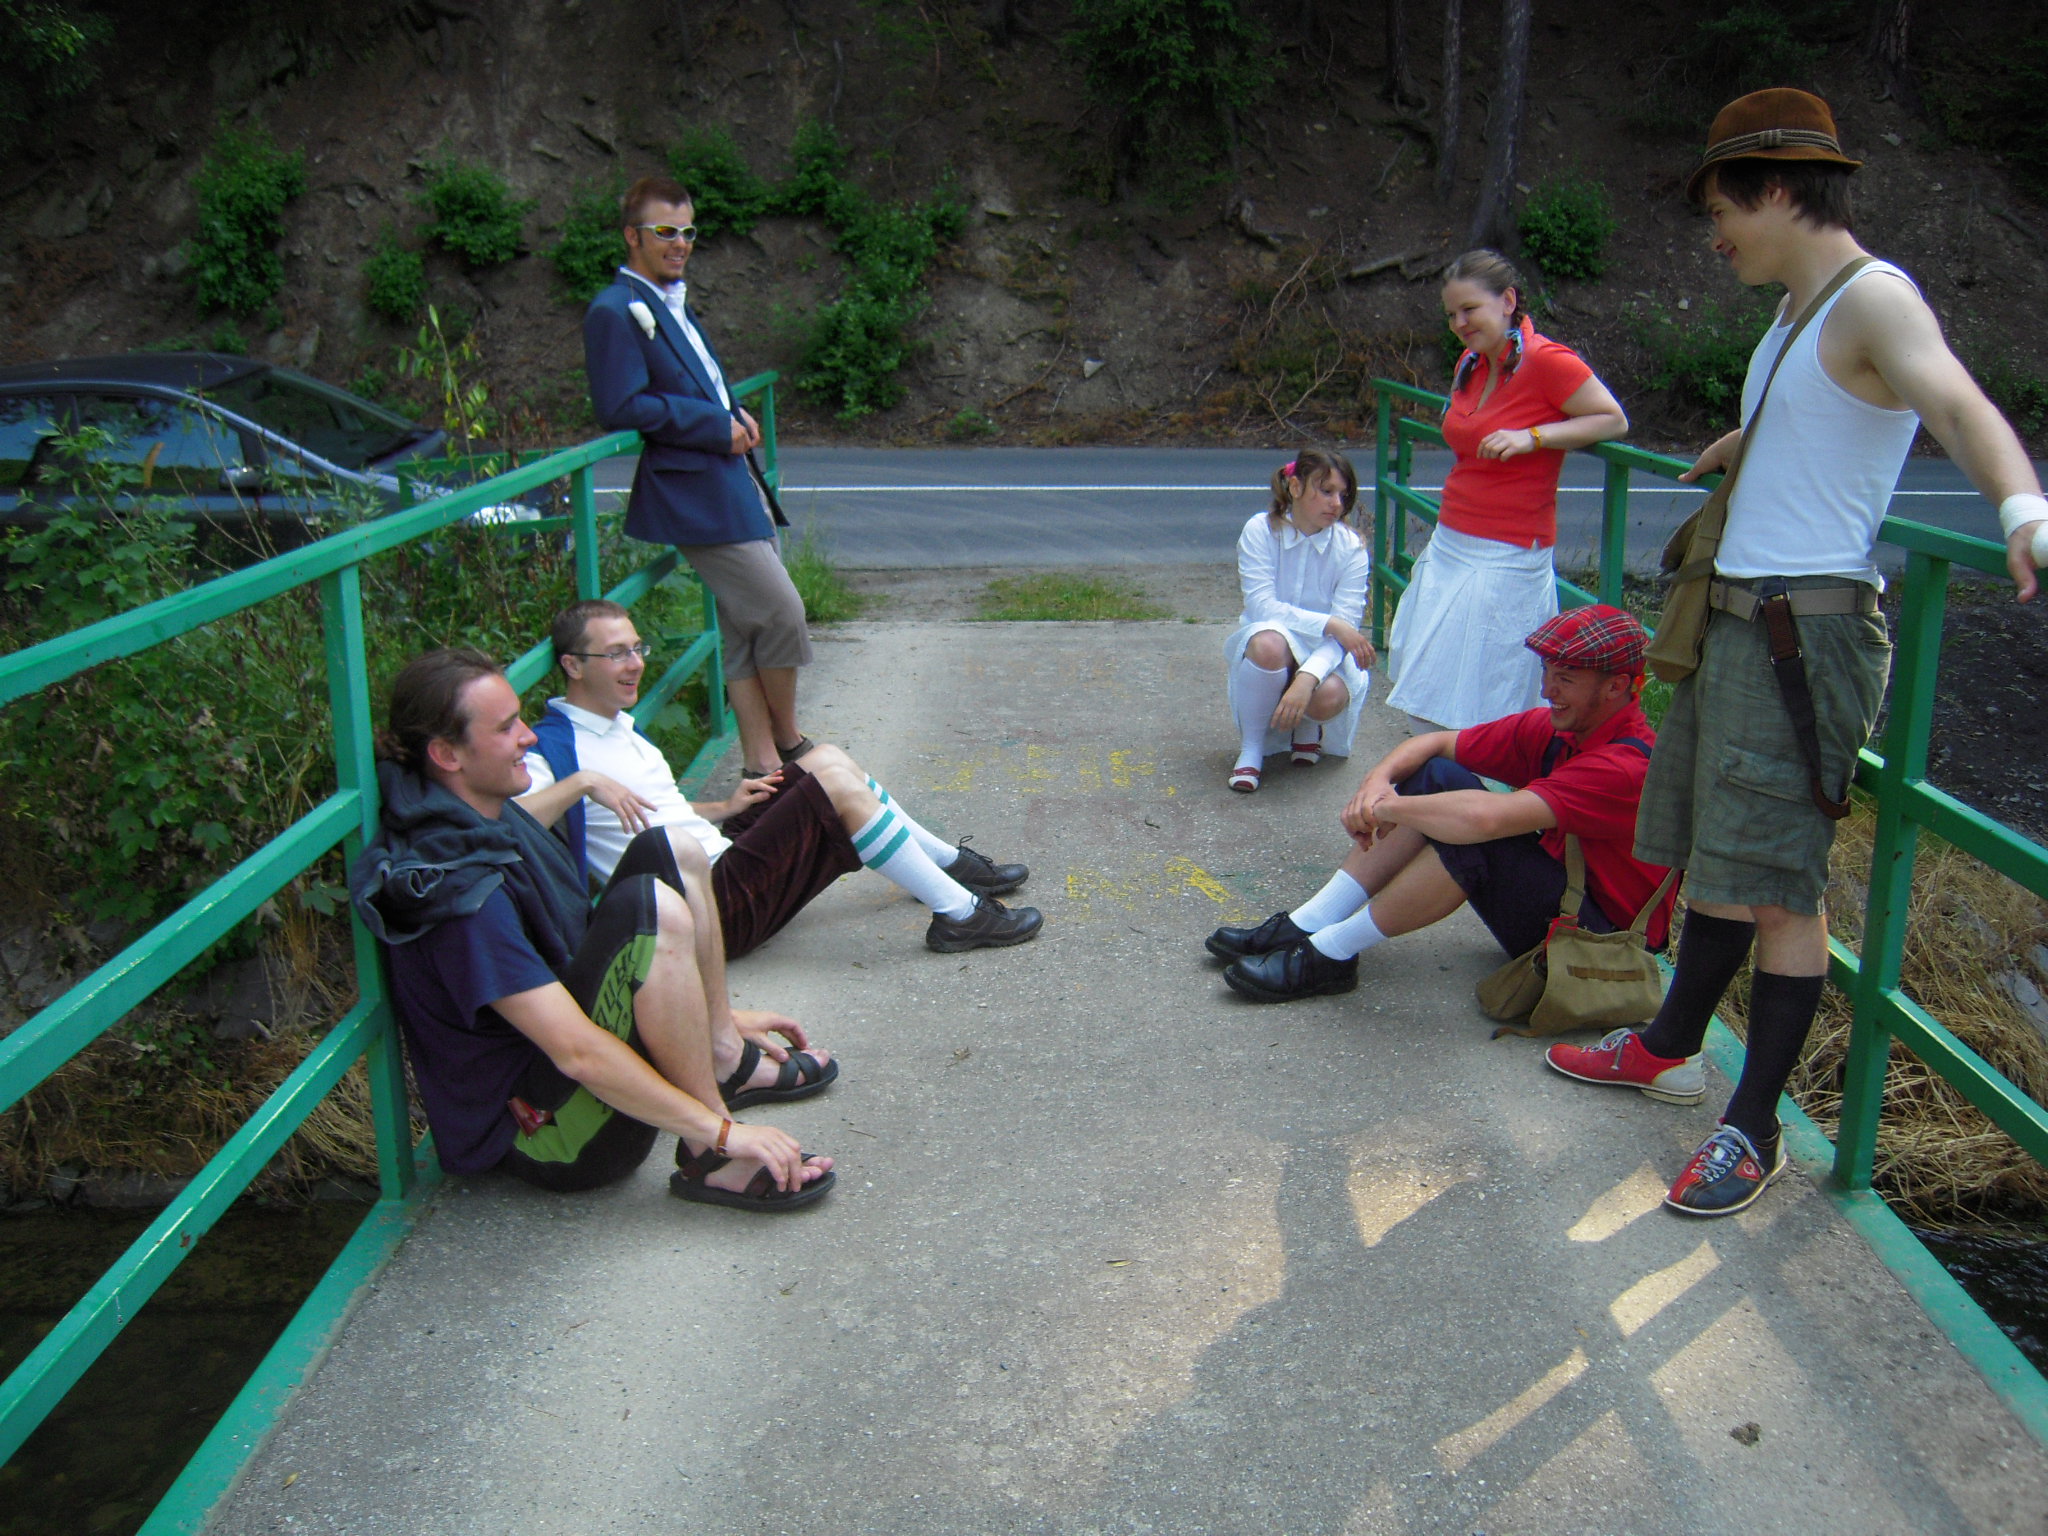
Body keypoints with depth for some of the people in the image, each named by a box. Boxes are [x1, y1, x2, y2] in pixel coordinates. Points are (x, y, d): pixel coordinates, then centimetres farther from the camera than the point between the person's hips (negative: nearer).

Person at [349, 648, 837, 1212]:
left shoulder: (499, 821, 5)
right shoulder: (461, 890, -27)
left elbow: (576, 935, 18)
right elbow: (578, 1053, -30)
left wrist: (717, 1015, 18)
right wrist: (722, 1132, -26)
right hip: (545, 1136, -10)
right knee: (649, 906, -30)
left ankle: (726, 1059, 5)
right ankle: (710, 1162, -22)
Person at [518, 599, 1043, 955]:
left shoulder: (621, 727, 19)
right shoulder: (552, 748, -11)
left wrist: (725, 808, 13)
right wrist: (582, 782, -32)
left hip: (724, 859, 10)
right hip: (714, 909, -10)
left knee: (825, 759, 7)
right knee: (838, 783, -17)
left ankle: (951, 863, 17)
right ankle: (960, 914, -8)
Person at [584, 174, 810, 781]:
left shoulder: (674, 304, 20)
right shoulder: (615, 311, -11)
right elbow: (622, 408, -20)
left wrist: (737, 416, 8)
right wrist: (718, 427, -17)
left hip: (728, 482, 10)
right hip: (694, 494, -10)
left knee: (746, 629, 10)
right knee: (781, 612, -7)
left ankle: (763, 761, 15)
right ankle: (788, 743, 12)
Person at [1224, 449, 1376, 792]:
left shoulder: (1350, 548, -9)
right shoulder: (1260, 531, -12)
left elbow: (1346, 626, -18)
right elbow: (1260, 605, -21)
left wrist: (1308, 678, -36)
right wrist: (1329, 623, -30)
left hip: (1324, 653, 1)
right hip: (1271, 646, -1)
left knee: (1328, 697, -34)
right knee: (1267, 642, -38)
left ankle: (1308, 727, 8)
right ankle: (1251, 747, -15)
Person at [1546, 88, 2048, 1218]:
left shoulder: (1875, 301, -13)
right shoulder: (1795, 315, 17)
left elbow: (1957, 404, -34)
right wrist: (1743, 448, 49)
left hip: (1804, 629, -9)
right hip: (1732, 617, 9)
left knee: (1776, 887, -6)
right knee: (1715, 856, 19)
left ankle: (1754, 1129, 3)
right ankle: (1673, 1043, 34)